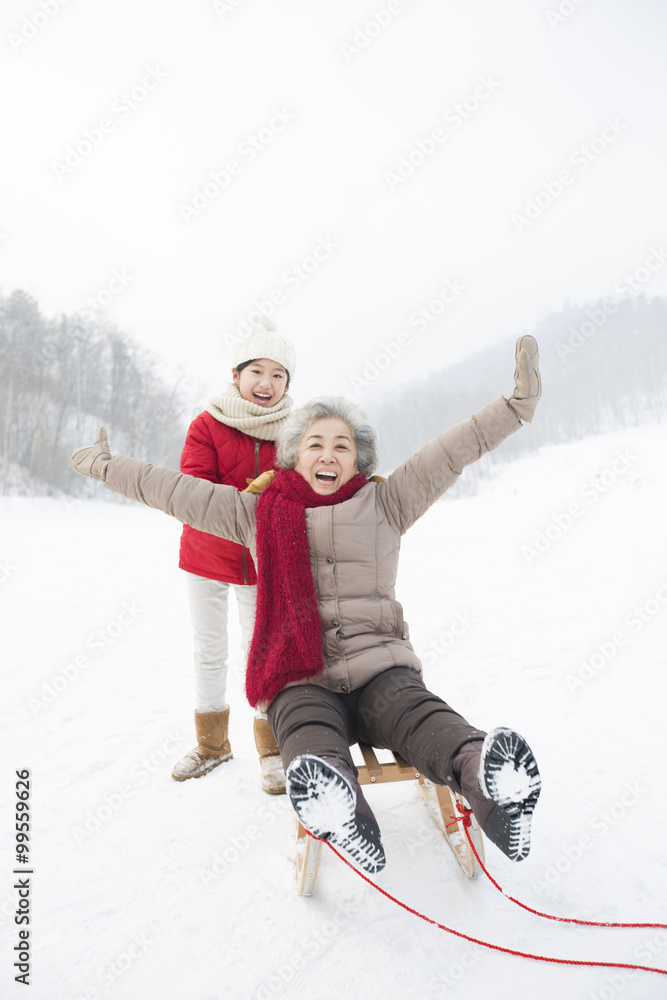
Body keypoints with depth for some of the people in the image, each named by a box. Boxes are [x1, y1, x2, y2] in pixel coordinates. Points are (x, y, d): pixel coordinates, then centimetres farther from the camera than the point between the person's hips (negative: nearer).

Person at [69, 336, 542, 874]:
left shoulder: (385, 504, 14)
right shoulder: (257, 512, 16)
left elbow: (455, 450, 8)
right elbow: (171, 489, 22)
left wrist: (517, 403, 2)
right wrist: (104, 465, 29)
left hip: (379, 666, 1)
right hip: (301, 681, 0)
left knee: (418, 714, -31)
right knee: (311, 735, -33)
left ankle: (492, 786, -56)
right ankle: (338, 809, -60)